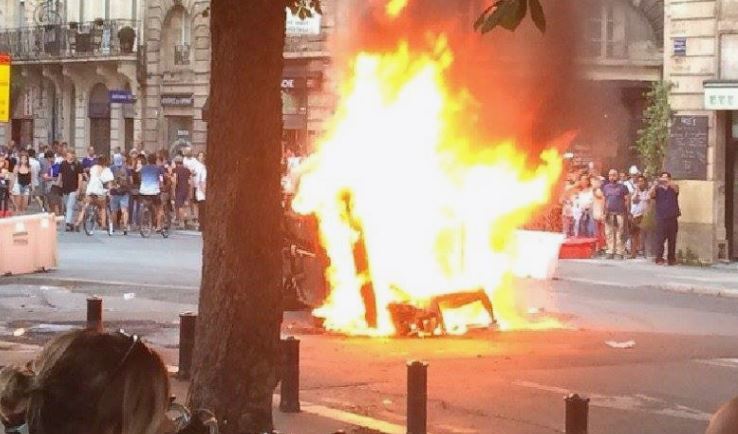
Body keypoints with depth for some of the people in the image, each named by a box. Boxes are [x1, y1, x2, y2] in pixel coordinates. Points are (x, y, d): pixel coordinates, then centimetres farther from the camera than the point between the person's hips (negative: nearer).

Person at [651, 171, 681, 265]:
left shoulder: (673, 189, 11)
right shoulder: (657, 190, 10)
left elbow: (676, 188, -12)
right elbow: (651, 194, -10)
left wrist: (667, 182, -30)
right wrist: (656, 184, -27)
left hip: (672, 218, 2)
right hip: (661, 218, -1)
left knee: (672, 240, 3)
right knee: (660, 239, -8)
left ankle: (671, 259, 7)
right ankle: (659, 258, -7)